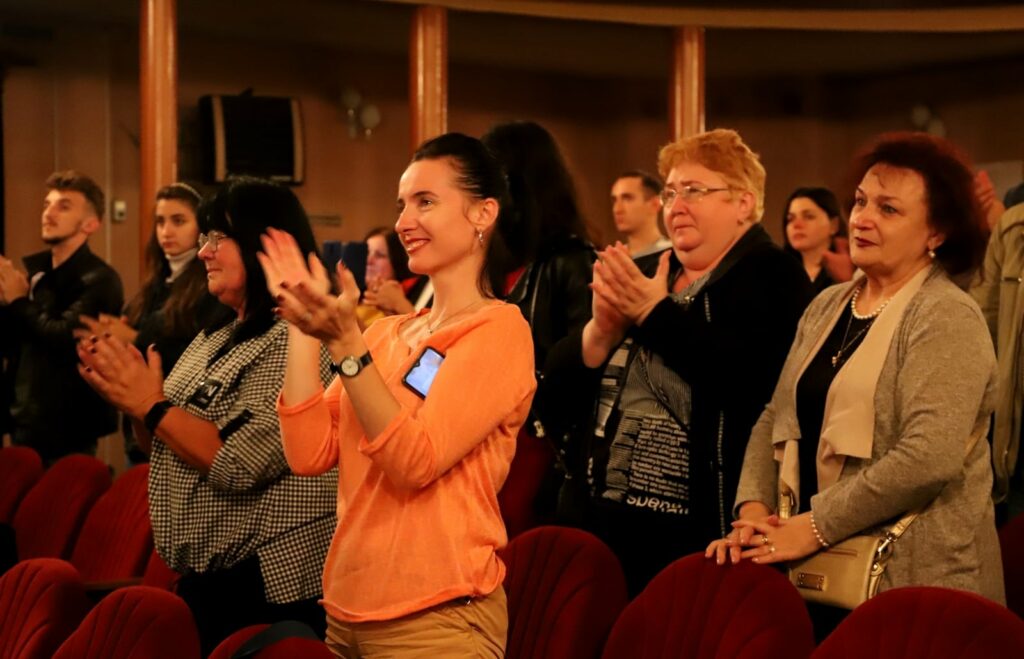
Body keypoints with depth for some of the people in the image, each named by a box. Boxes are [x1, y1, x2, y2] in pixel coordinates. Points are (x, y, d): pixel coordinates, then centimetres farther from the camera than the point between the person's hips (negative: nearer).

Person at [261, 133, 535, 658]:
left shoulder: (499, 331, -8)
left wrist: (344, 342, -24)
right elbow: (308, 453, 1)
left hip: (435, 616, -7)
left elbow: (416, 461, -19)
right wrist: (303, 328, -3)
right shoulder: (387, 333, 12)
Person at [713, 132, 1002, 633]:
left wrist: (815, 527, -19)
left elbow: (930, 457, -22)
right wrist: (754, 510, -6)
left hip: (909, 581, -6)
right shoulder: (826, 307, 12)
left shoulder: (947, 319, -11)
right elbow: (776, 419, 11)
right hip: (819, 573, 6)